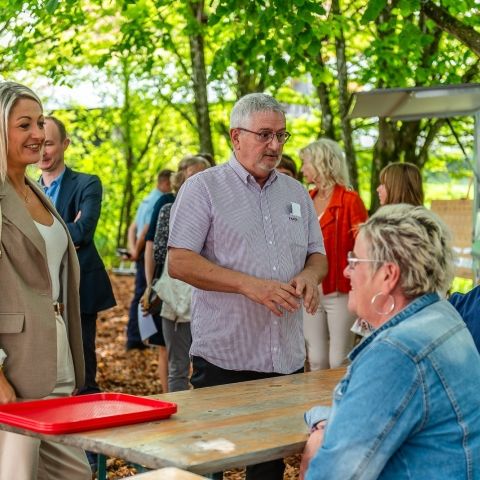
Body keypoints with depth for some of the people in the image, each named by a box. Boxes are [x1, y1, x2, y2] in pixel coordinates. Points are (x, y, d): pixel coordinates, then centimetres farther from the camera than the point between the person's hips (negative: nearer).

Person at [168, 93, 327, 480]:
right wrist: (249, 285, -20)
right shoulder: (203, 188, -3)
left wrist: (310, 275, -6)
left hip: (288, 358, 5)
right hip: (223, 360, -5)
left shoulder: (296, 193, 14)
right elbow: (179, 262, -11)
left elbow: (318, 255, 20)